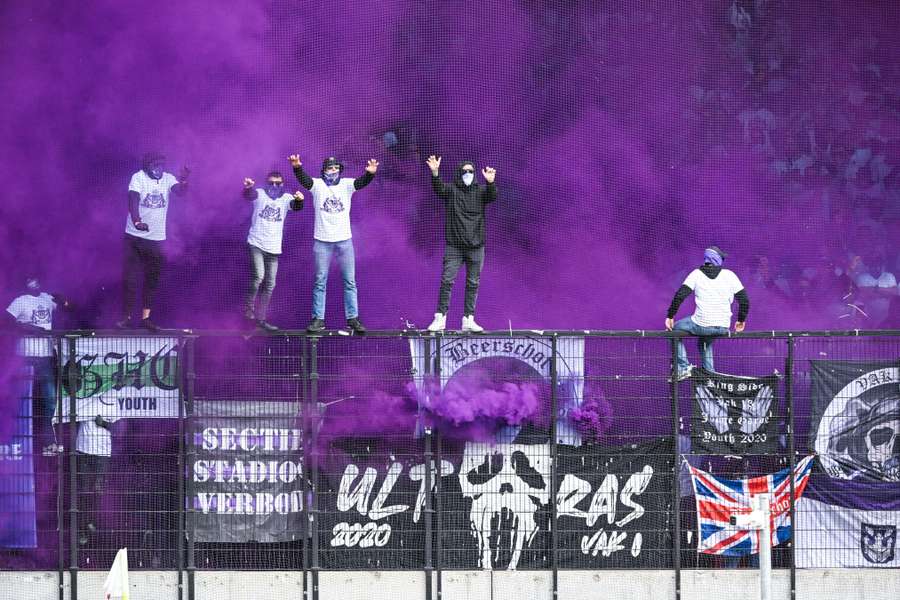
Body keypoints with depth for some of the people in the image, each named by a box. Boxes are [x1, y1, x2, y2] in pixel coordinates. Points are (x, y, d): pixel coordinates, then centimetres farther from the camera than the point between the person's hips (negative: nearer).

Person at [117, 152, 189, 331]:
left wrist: (183, 181, -39)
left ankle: (145, 317, 13)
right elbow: (133, 200, -20)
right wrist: (137, 221, -37)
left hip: (157, 237, 4)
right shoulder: (138, 178, -9)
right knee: (130, 278, -3)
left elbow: (179, 190, -16)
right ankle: (126, 317, 2)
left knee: (152, 279, 6)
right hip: (135, 236, -4)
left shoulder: (168, 179, 2)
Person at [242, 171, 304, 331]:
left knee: (269, 285, 8)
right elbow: (249, 195, -25)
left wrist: (299, 200, -42)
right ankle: (249, 306, -1)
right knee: (258, 276, -22)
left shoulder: (286, 198, 2)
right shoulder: (260, 194, -3)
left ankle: (261, 319, 18)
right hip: (256, 244, -4)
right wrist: (248, 187, -50)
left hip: (274, 247, 4)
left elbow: (296, 206, -17)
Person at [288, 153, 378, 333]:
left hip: (344, 239, 1)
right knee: (320, 281, 3)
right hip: (322, 241, -1)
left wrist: (370, 173, -39)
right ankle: (318, 319, 8)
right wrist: (297, 168, -43)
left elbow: (362, 182, -16)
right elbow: (304, 179, -20)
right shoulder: (317, 185, -2)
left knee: (350, 281, 4)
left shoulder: (346, 185, 1)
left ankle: (353, 319, 9)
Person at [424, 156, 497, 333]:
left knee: (473, 283, 4)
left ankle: (468, 319, 9)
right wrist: (435, 173, -37)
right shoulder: (451, 190, 2)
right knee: (447, 280, -7)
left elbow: (492, 196, -13)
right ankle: (440, 318, -5)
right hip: (454, 245, -2)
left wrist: (490, 182, -34)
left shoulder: (480, 191, 5)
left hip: (475, 246, 2)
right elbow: (438, 189, -17)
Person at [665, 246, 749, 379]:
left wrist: (670, 317, 1)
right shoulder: (729, 275, 5)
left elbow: (679, 296, -7)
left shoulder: (696, 274, 2)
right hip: (723, 328, 3)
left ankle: (683, 367, 9)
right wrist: (741, 321, 20)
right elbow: (744, 300, 5)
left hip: (702, 325, -3)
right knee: (705, 340, 36)